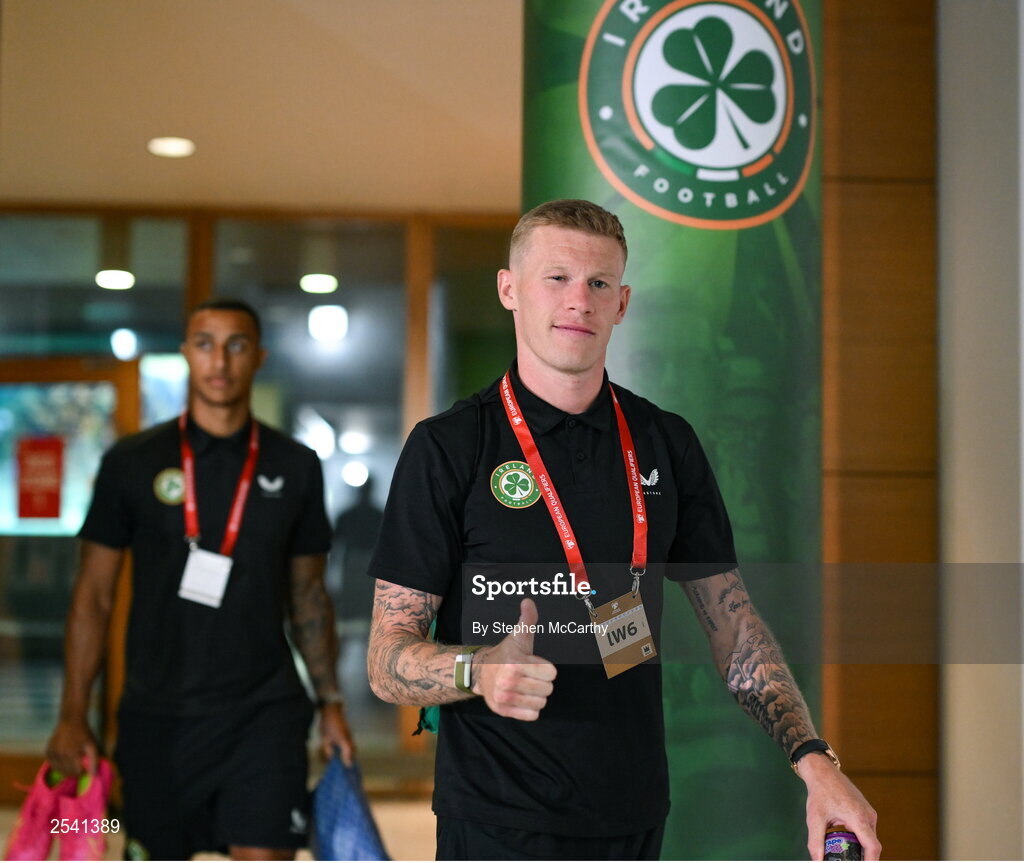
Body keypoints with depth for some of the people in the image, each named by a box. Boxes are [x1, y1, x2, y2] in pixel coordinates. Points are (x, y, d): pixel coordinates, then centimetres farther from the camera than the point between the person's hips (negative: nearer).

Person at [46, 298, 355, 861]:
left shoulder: (295, 466, 4)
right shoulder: (131, 463, 1)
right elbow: (93, 597, 3)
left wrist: (330, 703, 8)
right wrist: (73, 717, -2)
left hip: (263, 711, 0)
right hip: (158, 715, 0)